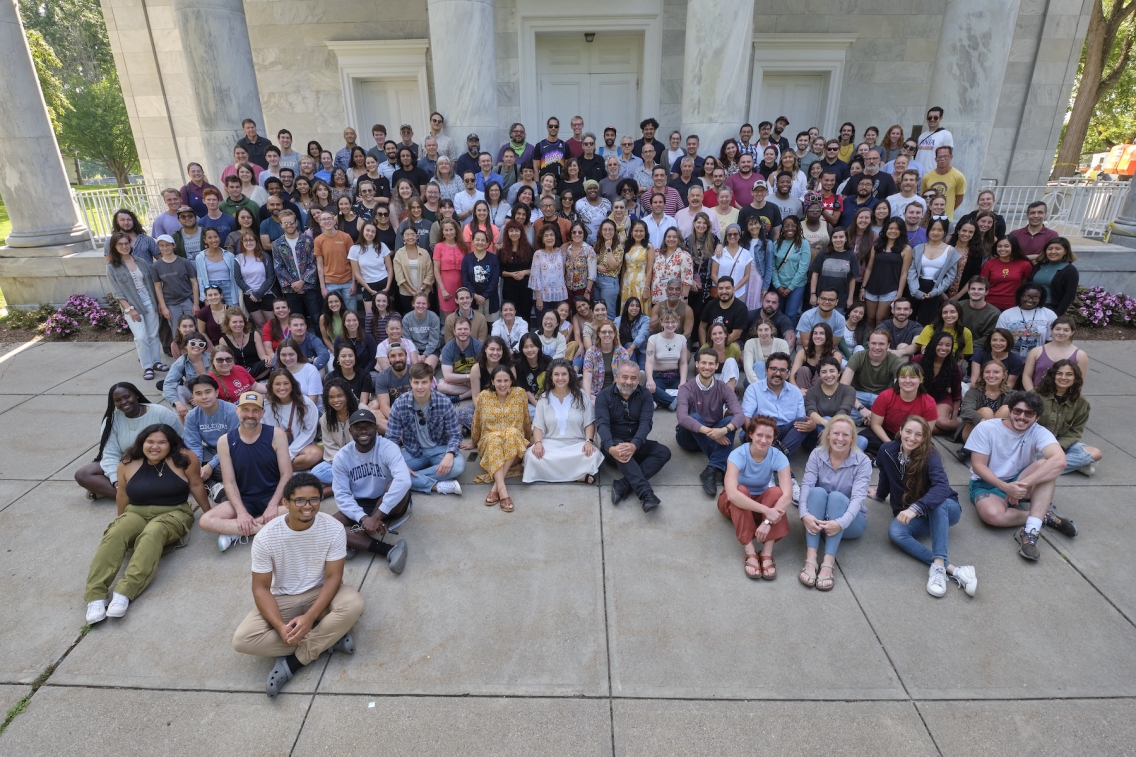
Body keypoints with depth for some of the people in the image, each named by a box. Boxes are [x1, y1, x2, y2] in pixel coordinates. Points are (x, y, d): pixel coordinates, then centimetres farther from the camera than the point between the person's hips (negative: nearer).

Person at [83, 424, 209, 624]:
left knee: (153, 533, -35)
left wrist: (209, 514, 8)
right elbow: (122, 495, 16)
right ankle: (95, 596, -40)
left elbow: (196, 485, 1)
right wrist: (122, 521, 27)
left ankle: (124, 593, -47)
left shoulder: (184, 459, -8)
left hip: (173, 514, -3)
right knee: (114, 535, -28)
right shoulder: (128, 464, 2)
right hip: (136, 513, 3)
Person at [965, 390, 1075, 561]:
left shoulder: (1039, 433, -12)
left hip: (1019, 484, 3)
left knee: (1045, 464, -29)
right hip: (987, 485, -2)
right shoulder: (986, 428, -14)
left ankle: (1030, 531, -34)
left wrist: (1022, 484, -39)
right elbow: (978, 466, -13)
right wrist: (1005, 487, -29)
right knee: (992, 514, -37)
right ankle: (1044, 515, -10)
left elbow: (1059, 461, -32)